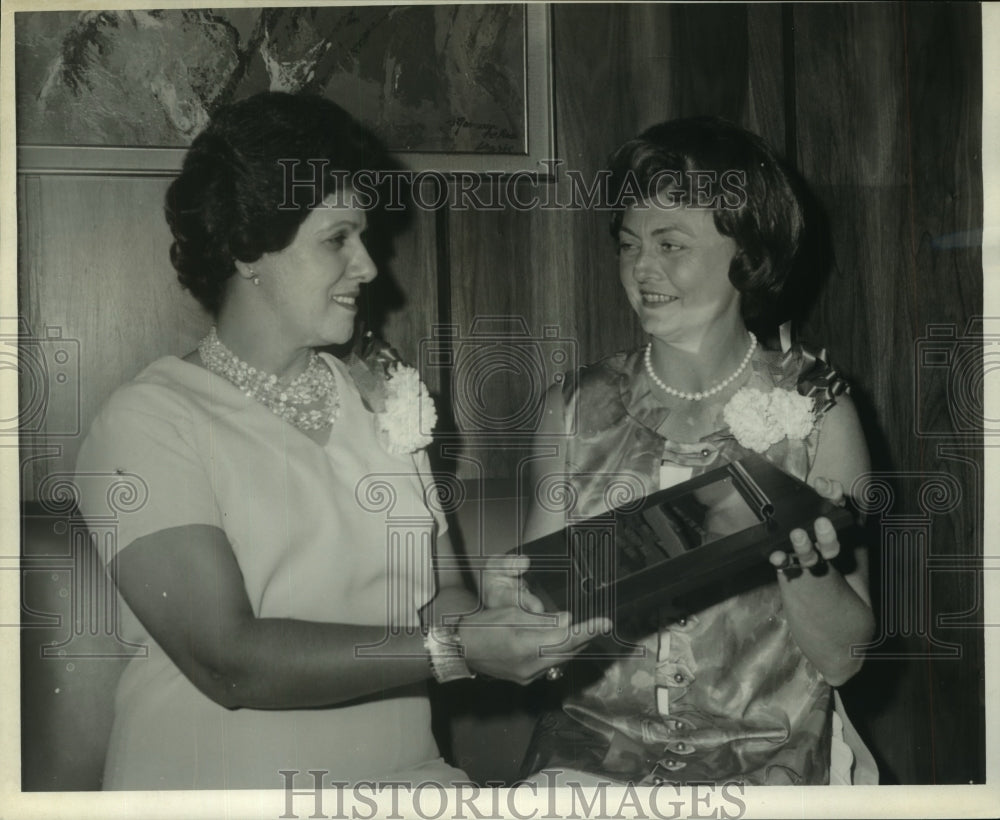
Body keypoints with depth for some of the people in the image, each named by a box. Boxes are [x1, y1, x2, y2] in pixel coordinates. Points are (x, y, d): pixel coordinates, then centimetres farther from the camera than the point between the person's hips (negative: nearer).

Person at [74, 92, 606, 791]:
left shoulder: (382, 398, 12)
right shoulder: (152, 420, -7)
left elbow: (440, 593, 12)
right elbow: (229, 662, -16)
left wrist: (489, 619, -11)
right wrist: (453, 651, -23)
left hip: (404, 771, 4)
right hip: (219, 784, -4)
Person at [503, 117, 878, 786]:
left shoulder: (814, 412, -3)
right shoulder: (576, 409, 3)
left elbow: (840, 659, -3)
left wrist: (802, 560, -20)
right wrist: (524, 601, -12)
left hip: (764, 757, -2)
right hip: (593, 747, 2)